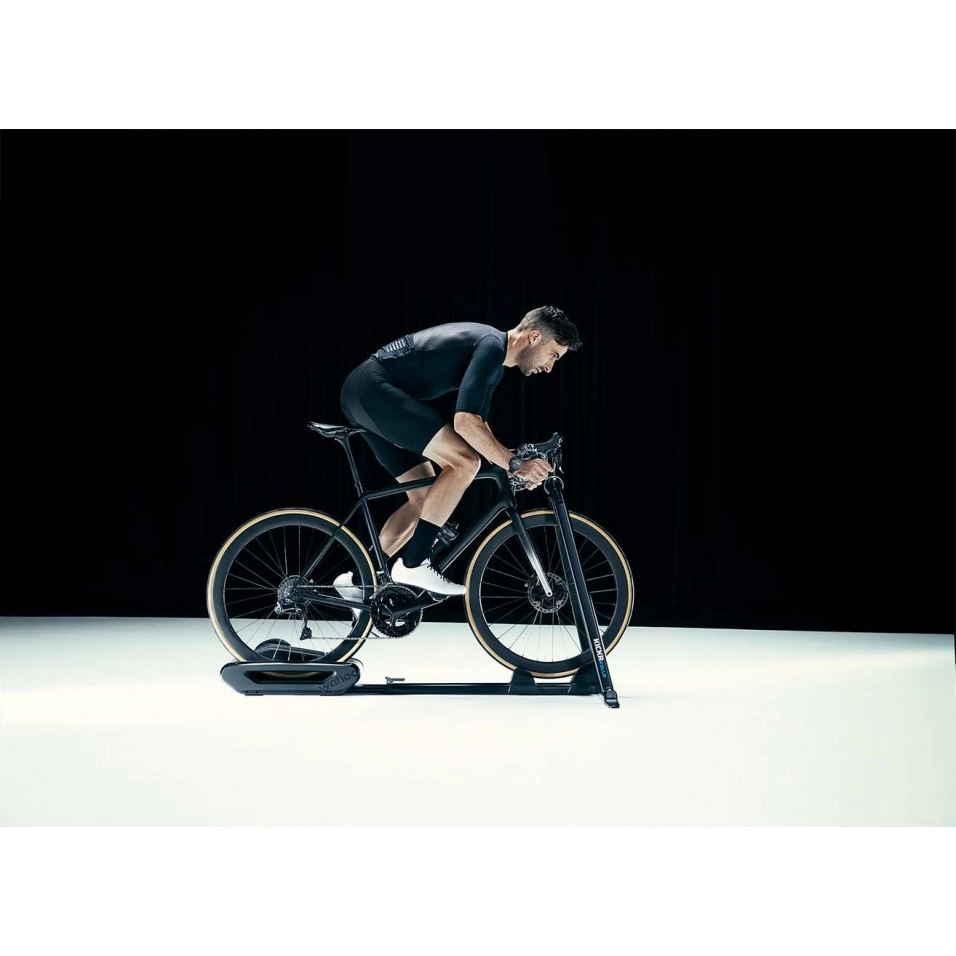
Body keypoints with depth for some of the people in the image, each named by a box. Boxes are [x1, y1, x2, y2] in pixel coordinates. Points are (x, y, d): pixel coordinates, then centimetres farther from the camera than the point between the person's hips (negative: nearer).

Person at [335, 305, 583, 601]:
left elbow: (478, 426, 26)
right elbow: (465, 421, -25)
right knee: (465, 461, -18)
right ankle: (413, 563, -14)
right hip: (374, 387, -11)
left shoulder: (493, 355, 17)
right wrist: (515, 463, -20)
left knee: (424, 499, 12)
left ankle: (359, 579, 19)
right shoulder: (492, 345, -15)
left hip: (362, 394, 11)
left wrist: (516, 465, 16)